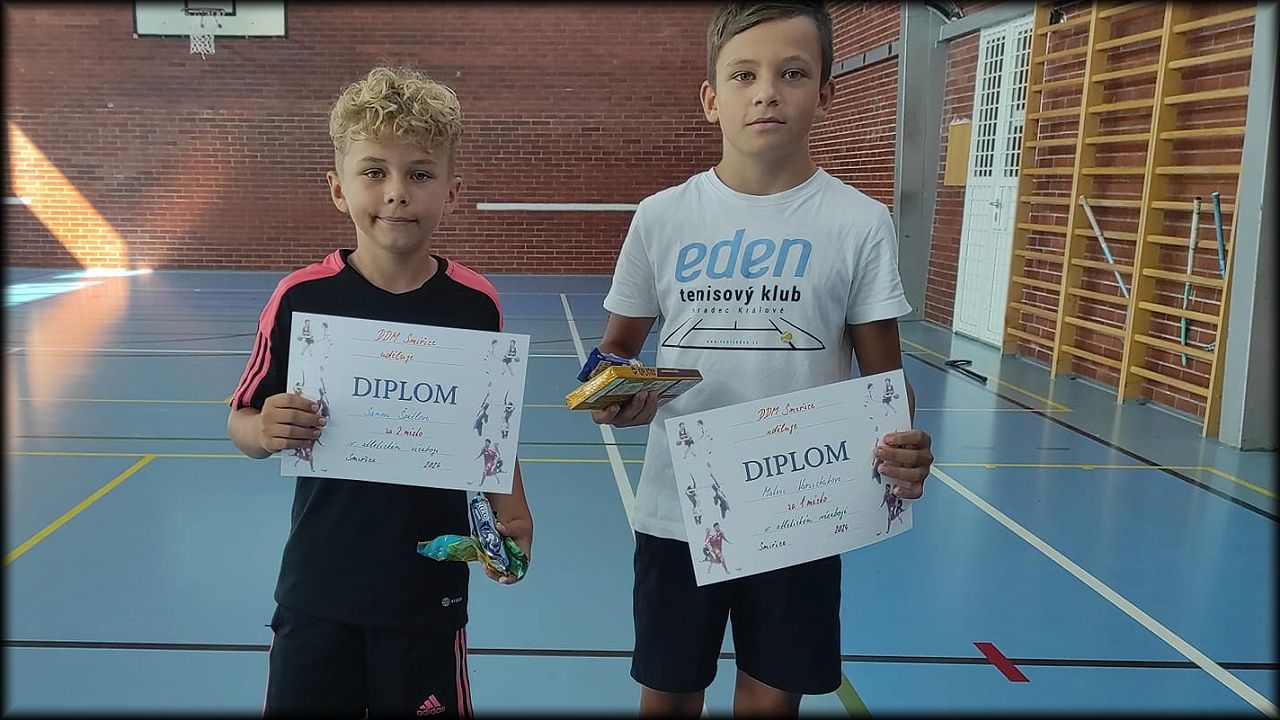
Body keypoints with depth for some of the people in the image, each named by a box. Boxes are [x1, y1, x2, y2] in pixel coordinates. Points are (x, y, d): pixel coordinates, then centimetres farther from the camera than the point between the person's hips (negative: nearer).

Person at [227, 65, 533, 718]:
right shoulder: (301, 297, -10)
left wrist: (510, 508, -8)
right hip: (318, 586, 0)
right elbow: (242, 423, -1)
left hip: (429, 588, 1)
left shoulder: (476, 304, -6)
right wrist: (267, 431, -22)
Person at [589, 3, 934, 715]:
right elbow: (617, 348, 8)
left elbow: (882, 375, -2)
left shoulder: (861, 223, -6)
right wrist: (612, 395, -14)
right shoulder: (661, 216, -3)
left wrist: (905, 448, -23)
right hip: (677, 512, 1)